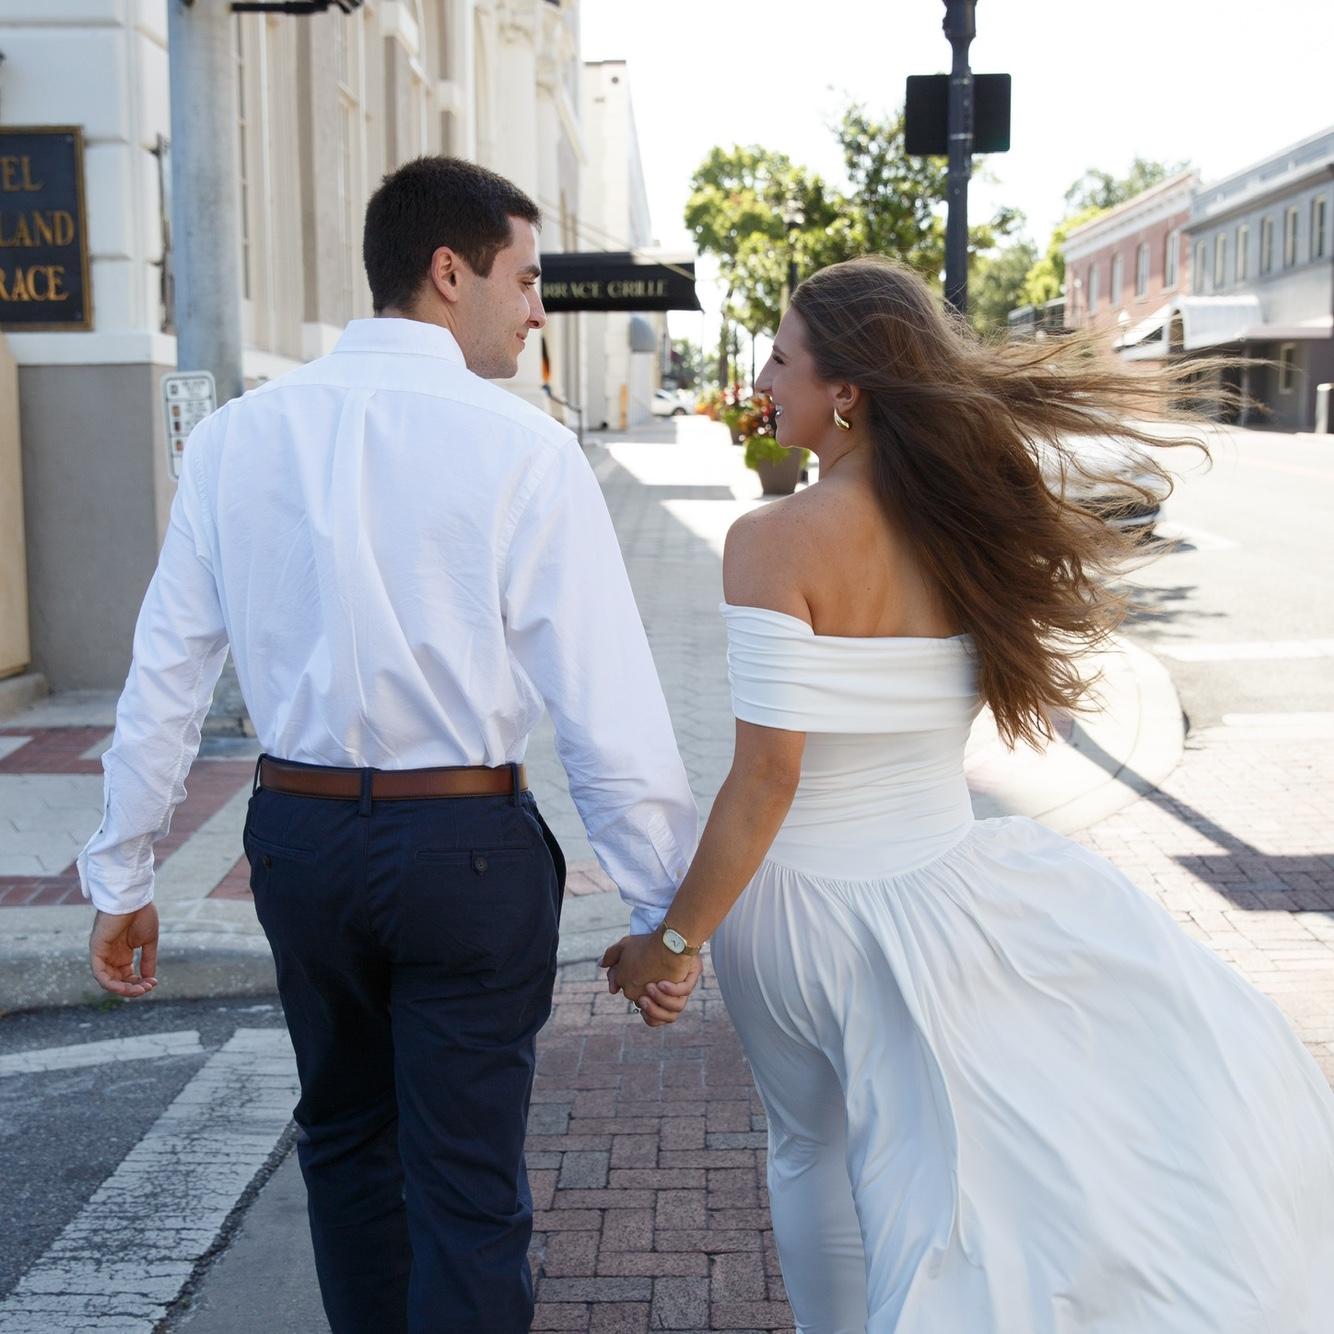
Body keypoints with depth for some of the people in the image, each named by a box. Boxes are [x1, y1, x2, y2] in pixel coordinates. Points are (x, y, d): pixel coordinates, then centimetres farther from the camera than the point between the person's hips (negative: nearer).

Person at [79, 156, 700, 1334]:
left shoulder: (238, 438, 0)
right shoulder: (521, 448, -13)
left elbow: (166, 673, 3)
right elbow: (605, 702, -15)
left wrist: (122, 875, 12)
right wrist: (665, 909, -7)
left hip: (300, 837, 5)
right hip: (466, 844, -4)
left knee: (344, 1137, 25)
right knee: (468, 1191, 8)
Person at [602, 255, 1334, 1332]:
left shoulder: (774, 542, -18)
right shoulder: (970, 525, -3)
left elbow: (768, 773, -21)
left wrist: (675, 940, -11)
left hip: (805, 903, -3)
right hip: (948, 882, 3)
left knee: (813, 1144, 19)